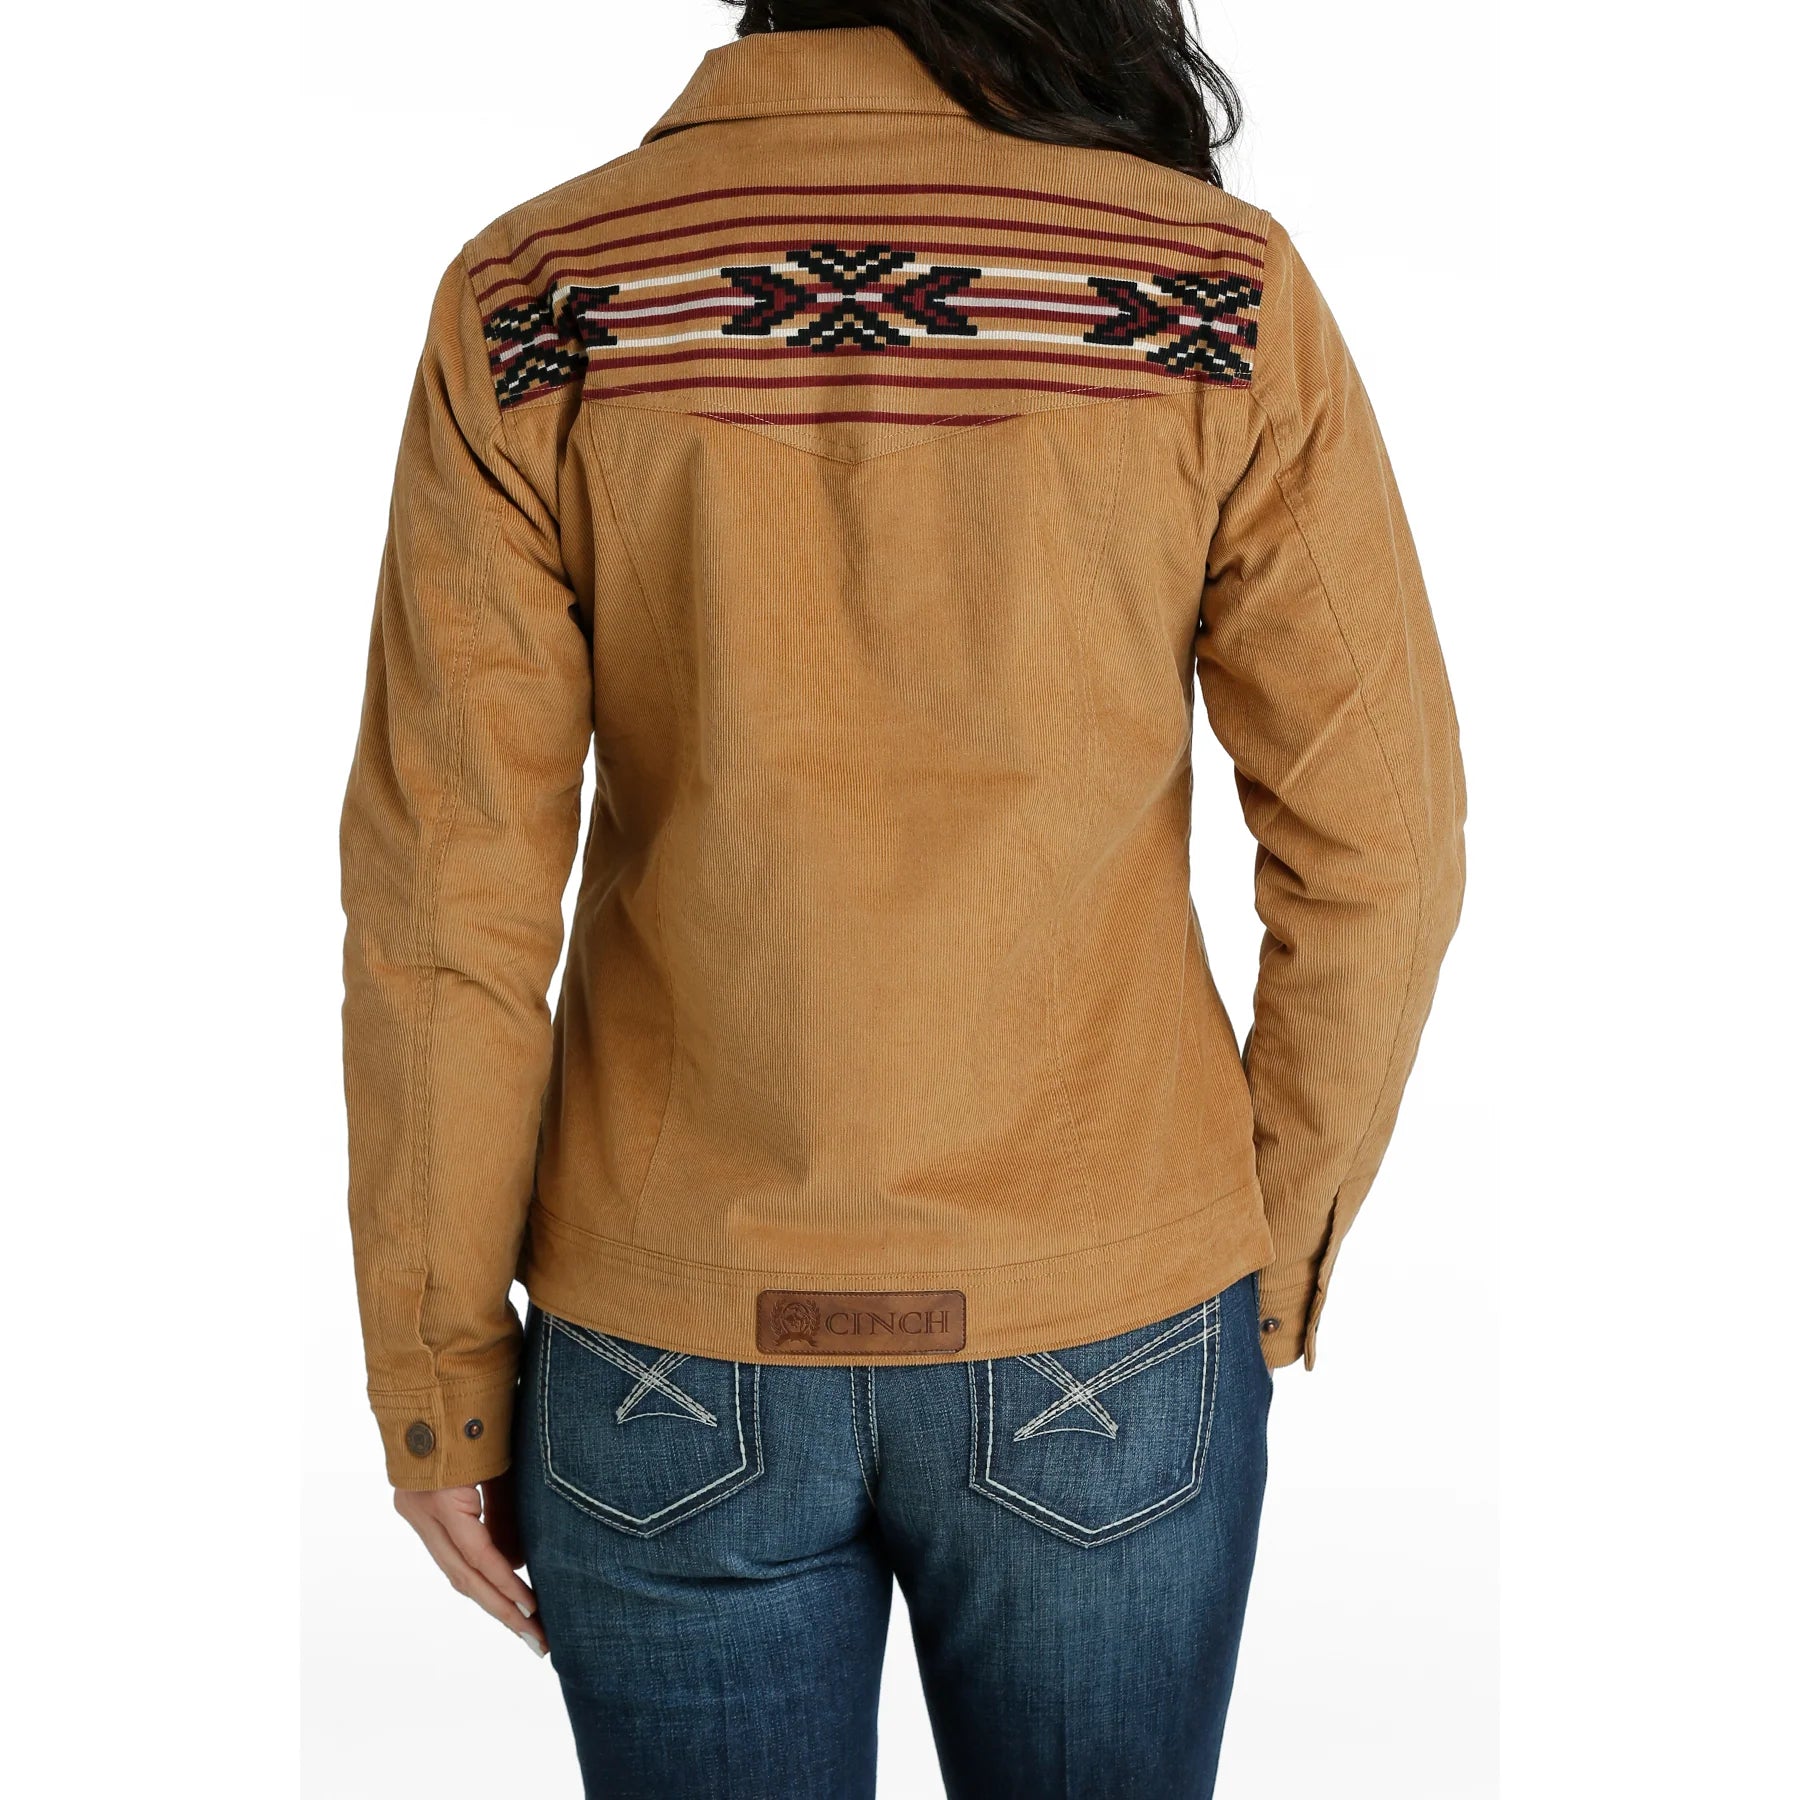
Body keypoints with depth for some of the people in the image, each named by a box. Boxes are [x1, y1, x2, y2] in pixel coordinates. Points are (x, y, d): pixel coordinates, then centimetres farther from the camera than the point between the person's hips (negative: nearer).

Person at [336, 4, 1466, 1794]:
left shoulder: (534, 307, -12)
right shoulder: (1223, 298, -11)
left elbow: (449, 904, -11)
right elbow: (1374, 852, -7)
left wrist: (438, 1381, 1)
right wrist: (1270, 1276, 7)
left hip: (678, 1354, 0)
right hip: (1103, 1344, 1)